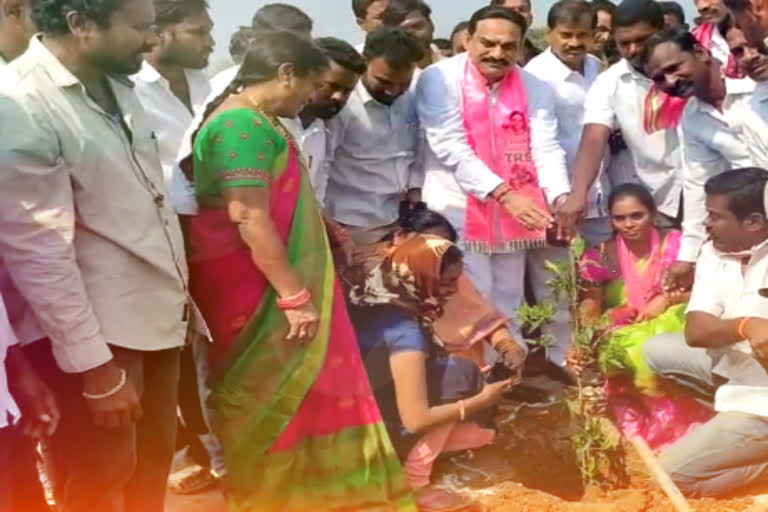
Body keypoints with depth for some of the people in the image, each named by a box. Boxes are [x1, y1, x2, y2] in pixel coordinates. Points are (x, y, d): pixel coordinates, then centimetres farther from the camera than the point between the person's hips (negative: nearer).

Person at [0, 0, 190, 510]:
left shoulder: (116, 84, 5)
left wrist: (179, 286, 15)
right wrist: (95, 366, -20)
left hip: (155, 310, 8)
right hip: (94, 328, -7)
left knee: (153, 461, 19)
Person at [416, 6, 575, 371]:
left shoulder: (536, 88, 5)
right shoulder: (440, 79, -7)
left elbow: (547, 148, -3)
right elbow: (451, 148, -15)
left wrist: (561, 198, -23)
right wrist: (503, 193, -24)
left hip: (514, 215, 4)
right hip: (458, 213, -4)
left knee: (508, 309, 12)